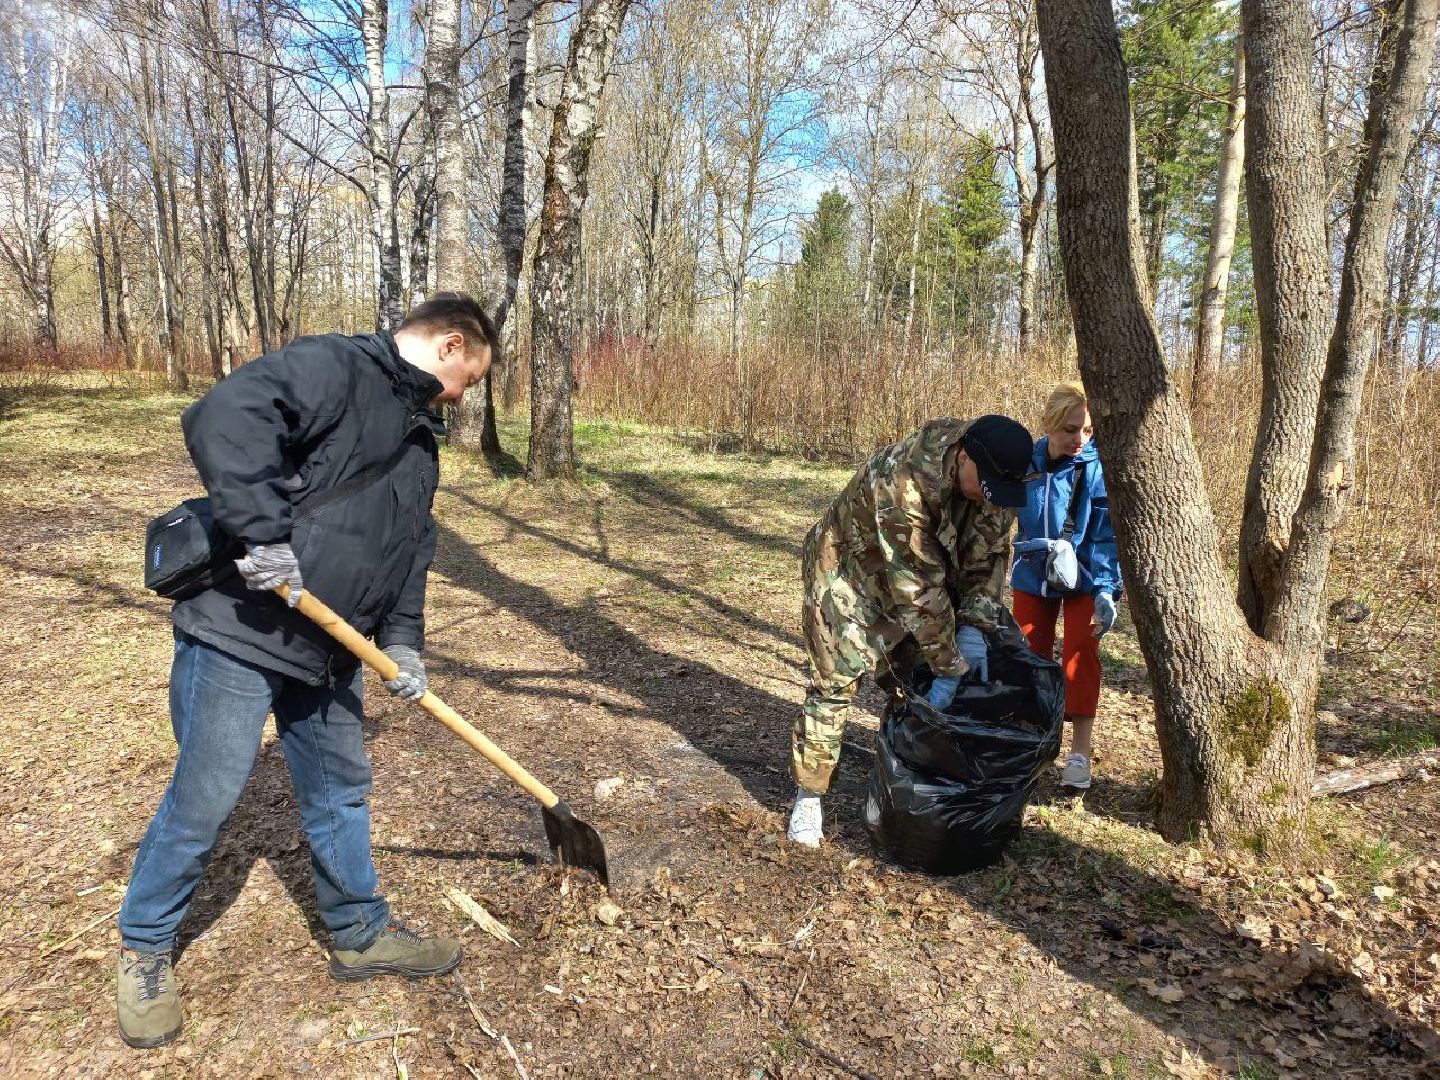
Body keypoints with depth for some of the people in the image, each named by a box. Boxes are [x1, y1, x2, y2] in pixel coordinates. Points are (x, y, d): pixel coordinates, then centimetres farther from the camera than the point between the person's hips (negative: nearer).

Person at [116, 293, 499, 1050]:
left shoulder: (420, 435, 14)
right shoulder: (330, 367, -14)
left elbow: (412, 548, 16)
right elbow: (221, 419, -29)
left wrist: (402, 640, 6)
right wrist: (266, 534, -31)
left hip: (327, 651, 8)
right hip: (239, 635, -8)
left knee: (340, 793, 17)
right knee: (203, 800, 4)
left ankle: (361, 935, 34)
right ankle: (144, 947, 29)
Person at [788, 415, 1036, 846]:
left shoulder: (993, 479, -15)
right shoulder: (905, 480, -38)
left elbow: (991, 553, -5)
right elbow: (918, 587, -34)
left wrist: (974, 625, -18)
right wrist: (950, 664, -28)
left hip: (921, 571, 7)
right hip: (849, 576, -6)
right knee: (834, 684, -6)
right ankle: (809, 795, 8)